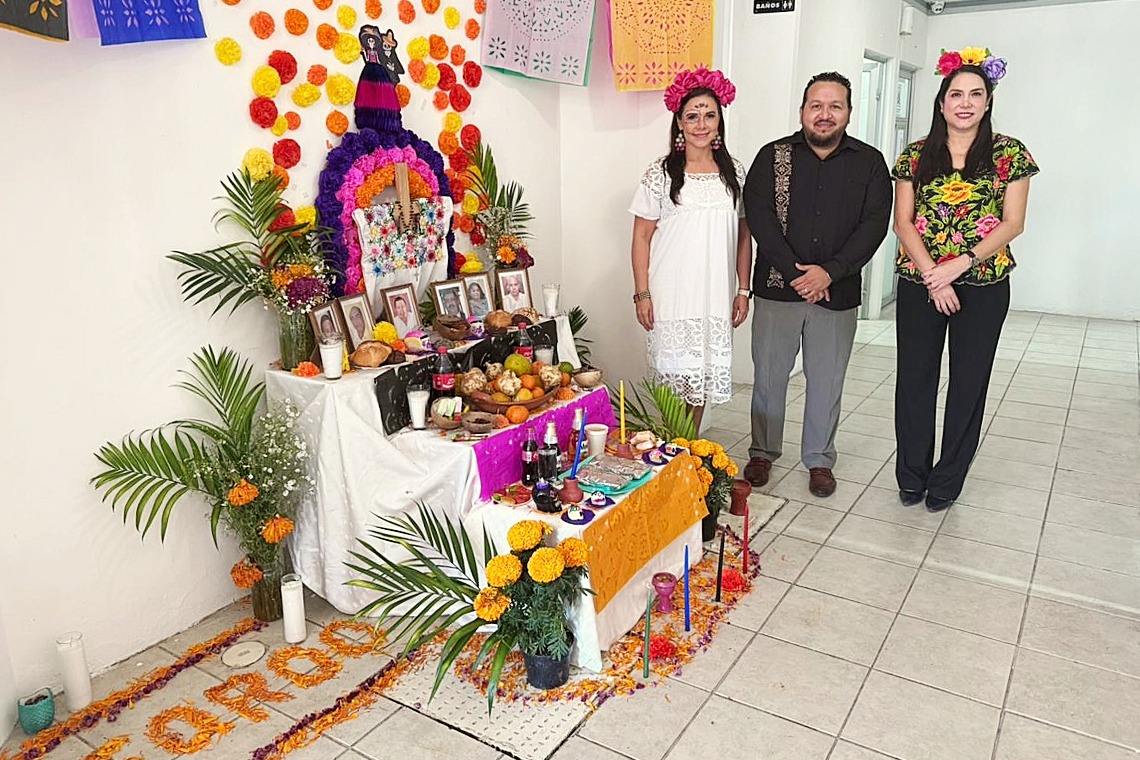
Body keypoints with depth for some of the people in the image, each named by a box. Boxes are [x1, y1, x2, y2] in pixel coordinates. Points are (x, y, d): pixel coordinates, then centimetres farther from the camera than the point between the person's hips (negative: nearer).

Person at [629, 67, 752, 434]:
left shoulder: (734, 171, 7)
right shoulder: (661, 173, -3)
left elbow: (743, 235, 10)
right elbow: (641, 237, -2)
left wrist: (743, 290, 6)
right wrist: (642, 294, -7)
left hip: (715, 295, 3)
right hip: (671, 296, -3)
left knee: (702, 377, 11)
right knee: (674, 378, 1)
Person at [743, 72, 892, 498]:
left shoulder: (870, 163, 4)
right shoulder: (773, 156, 2)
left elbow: (875, 224, -4)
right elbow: (759, 216, -8)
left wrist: (828, 272, -17)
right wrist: (795, 272, -17)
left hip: (838, 292, 1)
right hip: (777, 288, 0)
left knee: (826, 381, 10)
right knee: (768, 375, 8)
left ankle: (819, 459, 26)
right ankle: (763, 452, 26)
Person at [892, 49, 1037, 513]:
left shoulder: (1009, 155, 2)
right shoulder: (915, 156, 4)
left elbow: (1012, 223, -3)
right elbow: (903, 222, -1)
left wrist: (961, 262, -16)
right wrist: (932, 275, -12)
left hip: (983, 285, -1)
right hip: (918, 283, 1)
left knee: (969, 382, 5)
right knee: (914, 378, 5)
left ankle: (947, 481, 19)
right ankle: (911, 476, 20)